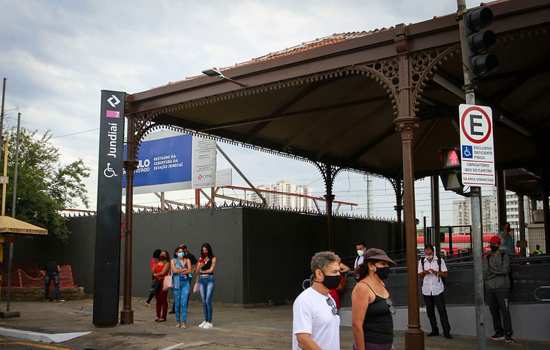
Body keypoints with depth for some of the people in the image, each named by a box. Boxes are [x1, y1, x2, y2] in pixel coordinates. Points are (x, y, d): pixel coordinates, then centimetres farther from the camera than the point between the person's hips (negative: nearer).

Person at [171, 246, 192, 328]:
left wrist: (179, 271, -9)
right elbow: (174, 270, -10)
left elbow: (189, 270, -4)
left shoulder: (187, 260, 10)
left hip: (185, 283, 0)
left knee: (184, 303, -7)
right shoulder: (173, 261, 7)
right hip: (177, 283, 0)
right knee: (177, 303, 2)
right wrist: (184, 269, -5)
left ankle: (184, 322, -8)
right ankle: (178, 321, 12)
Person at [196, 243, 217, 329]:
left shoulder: (213, 258, 0)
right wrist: (199, 266, -14)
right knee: (203, 301, 6)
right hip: (201, 280, 4)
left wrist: (202, 271, 4)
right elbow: (197, 272, 7)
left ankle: (209, 322, -6)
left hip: (209, 279, -4)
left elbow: (211, 270, -7)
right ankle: (205, 320, 16)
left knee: (208, 301, -10)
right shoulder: (201, 259, 12)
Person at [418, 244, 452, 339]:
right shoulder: (421, 261, 6)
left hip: (438, 289, -3)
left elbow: (445, 274, -2)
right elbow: (420, 275, 10)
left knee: (442, 310, -5)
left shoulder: (440, 260, -1)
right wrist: (424, 272, -12)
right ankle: (434, 331, 19)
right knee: (430, 311, 8)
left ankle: (446, 331, 0)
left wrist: (436, 272, -19)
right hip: (426, 290, 3)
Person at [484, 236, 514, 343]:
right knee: (494, 311, 7)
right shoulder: (486, 257, 11)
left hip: (502, 287, -4)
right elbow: (484, 274, 3)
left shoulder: (504, 256, 3)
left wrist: (491, 270, -7)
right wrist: (498, 272, -9)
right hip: (490, 288, 4)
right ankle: (499, 332, 15)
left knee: (505, 311, -6)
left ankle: (508, 334, -1)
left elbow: (505, 270, -11)